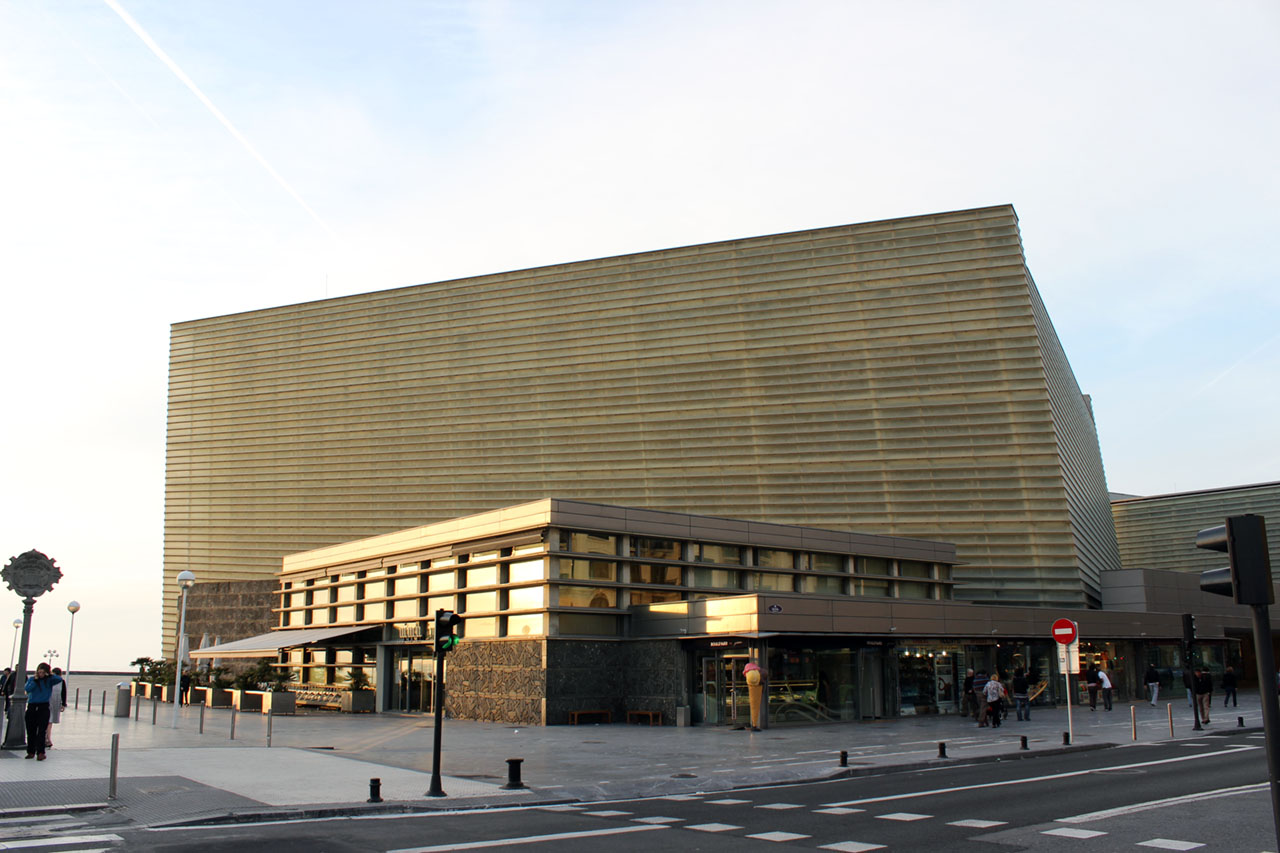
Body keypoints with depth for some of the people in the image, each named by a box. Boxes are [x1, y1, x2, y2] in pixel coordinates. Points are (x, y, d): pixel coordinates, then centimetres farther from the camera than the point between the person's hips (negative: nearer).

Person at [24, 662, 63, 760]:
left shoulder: (49, 680, 4)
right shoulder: (32, 679, 7)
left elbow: (59, 680, -13)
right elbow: (27, 689, -8)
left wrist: (49, 675, -9)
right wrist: (35, 680, -9)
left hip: (44, 707, -2)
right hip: (32, 707, 2)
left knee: (41, 731, -9)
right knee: (31, 731, 7)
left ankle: (40, 752, -14)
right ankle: (31, 752, 18)